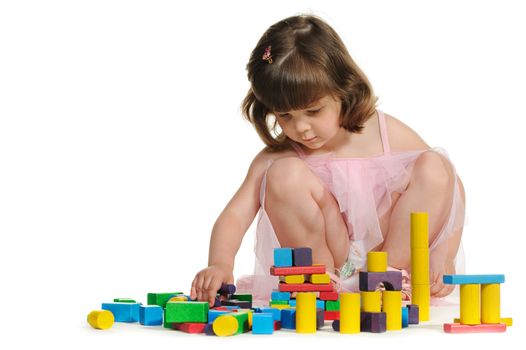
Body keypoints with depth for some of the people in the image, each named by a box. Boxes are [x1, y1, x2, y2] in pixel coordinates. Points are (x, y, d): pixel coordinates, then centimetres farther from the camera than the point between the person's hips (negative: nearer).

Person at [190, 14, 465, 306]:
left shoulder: (390, 135, -5)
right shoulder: (276, 156, -7)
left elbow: (449, 187, -1)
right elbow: (235, 215, -16)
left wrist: (443, 256, -13)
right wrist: (220, 263, -37)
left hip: (394, 248, 1)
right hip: (329, 259, -1)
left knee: (433, 166, -18)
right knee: (285, 173, -24)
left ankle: (391, 272, -13)